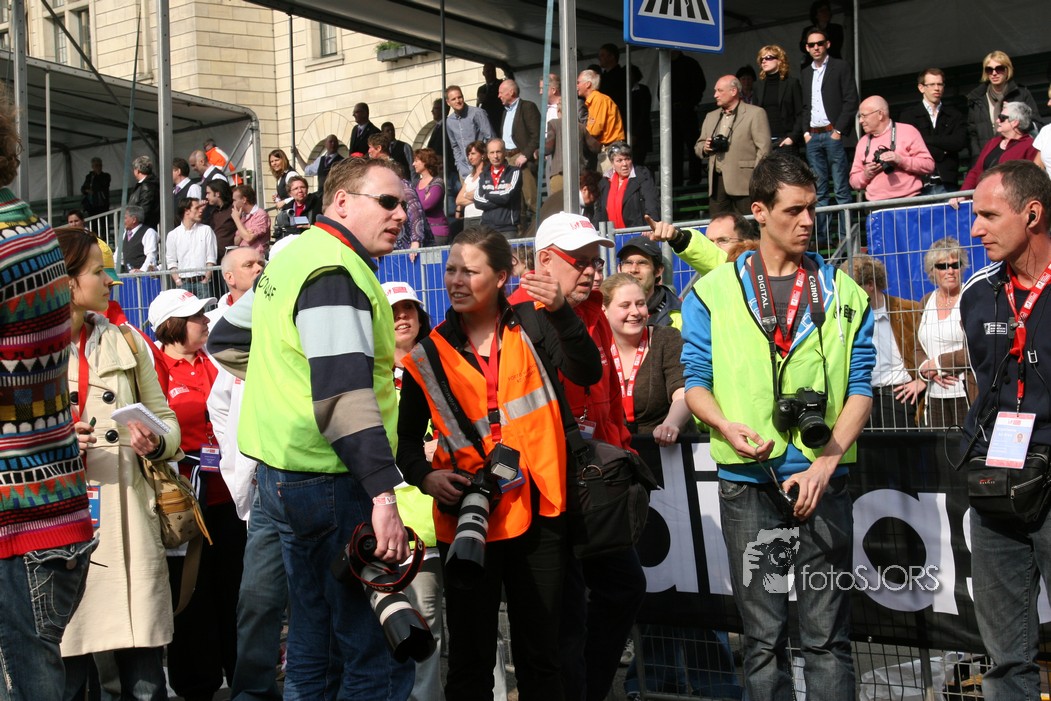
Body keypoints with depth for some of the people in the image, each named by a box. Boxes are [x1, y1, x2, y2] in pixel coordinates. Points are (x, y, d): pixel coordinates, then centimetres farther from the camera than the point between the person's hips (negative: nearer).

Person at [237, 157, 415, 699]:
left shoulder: (291, 257, 16)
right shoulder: (337, 270, -16)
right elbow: (345, 395, -26)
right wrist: (384, 492, -30)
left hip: (279, 469, 11)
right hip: (332, 482, -11)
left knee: (313, 648, 17)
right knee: (378, 657, -8)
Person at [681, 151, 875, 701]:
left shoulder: (843, 294, 8)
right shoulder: (713, 293, 6)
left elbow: (860, 388, 4)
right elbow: (696, 381, 6)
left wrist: (826, 463, -9)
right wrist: (729, 427, -15)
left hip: (822, 482, 0)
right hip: (748, 482, 0)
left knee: (827, 638, 2)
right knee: (763, 637, 6)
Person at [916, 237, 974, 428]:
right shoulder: (926, 301, 15)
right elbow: (919, 348, 18)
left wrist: (938, 363, -7)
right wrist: (925, 370, -3)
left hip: (966, 393, -5)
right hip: (934, 396, 5)